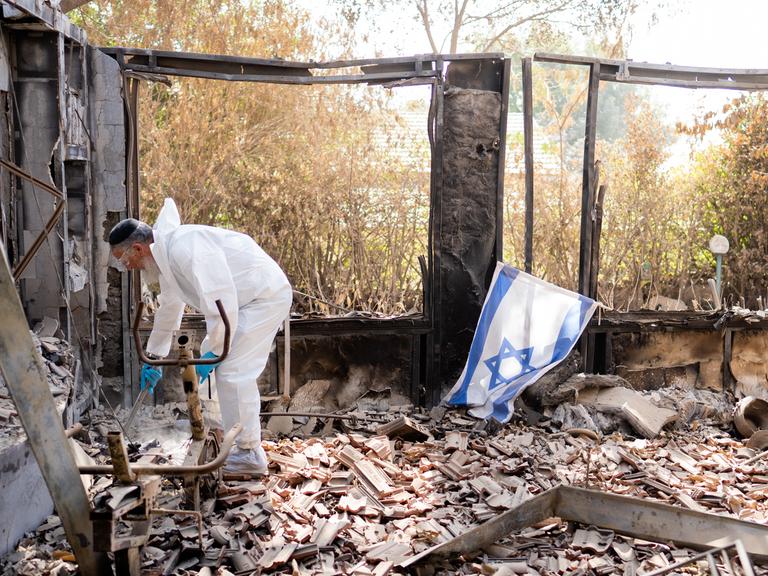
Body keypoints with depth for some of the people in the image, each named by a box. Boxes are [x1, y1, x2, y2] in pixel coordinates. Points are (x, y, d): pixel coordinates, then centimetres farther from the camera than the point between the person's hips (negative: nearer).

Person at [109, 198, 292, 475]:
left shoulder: (185, 248, -24)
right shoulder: (166, 258, 9)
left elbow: (220, 301, -28)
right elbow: (169, 309, 24)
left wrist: (214, 350, -18)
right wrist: (153, 357, 32)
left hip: (267, 295, -10)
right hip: (248, 300, 10)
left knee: (234, 371, -10)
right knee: (228, 367, 14)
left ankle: (249, 454, 0)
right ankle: (237, 441, 25)